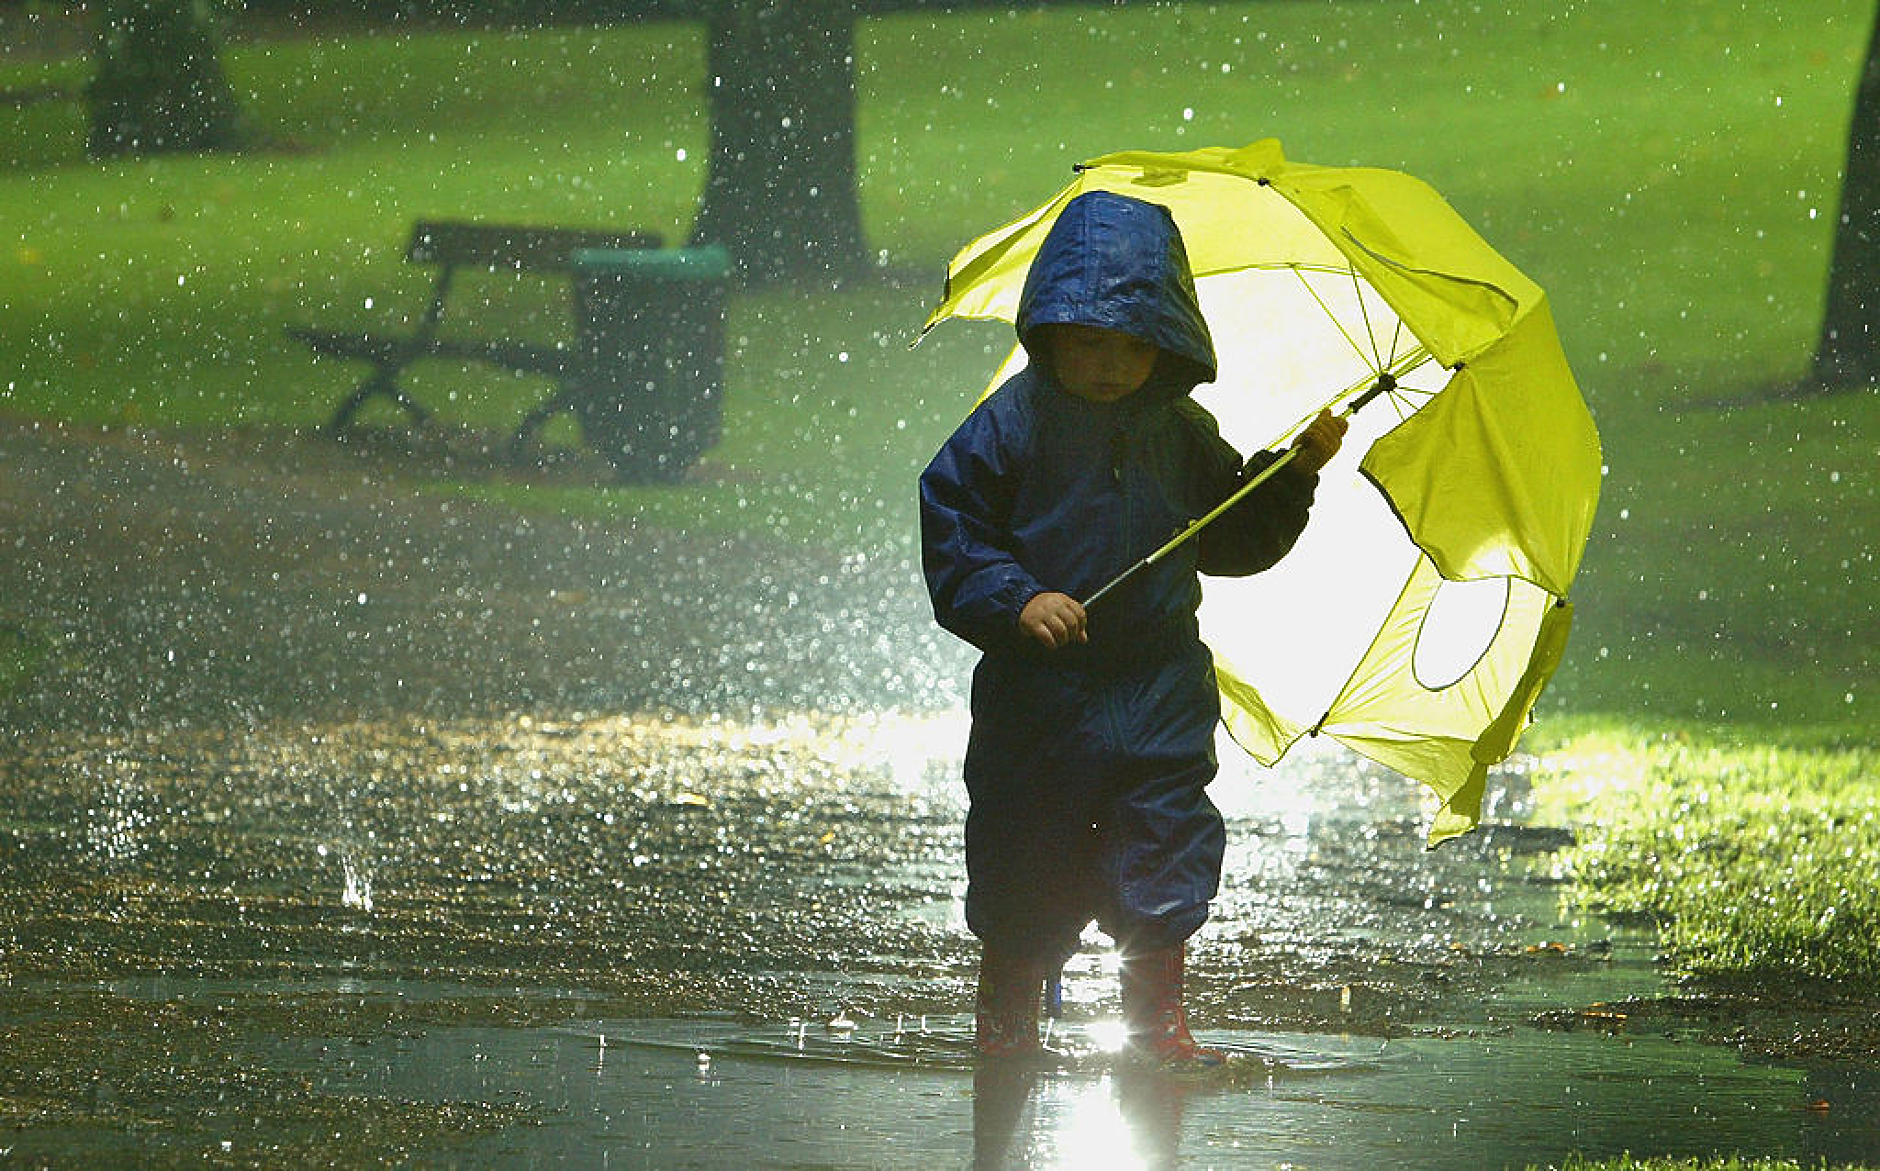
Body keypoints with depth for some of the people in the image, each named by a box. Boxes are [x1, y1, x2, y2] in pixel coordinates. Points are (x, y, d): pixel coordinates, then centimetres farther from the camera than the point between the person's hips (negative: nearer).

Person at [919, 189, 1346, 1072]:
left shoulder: (1180, 433, 5)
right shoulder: (1016, 421, -7)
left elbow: (1235, 539, 15)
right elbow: (949, 524, -9)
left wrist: (1294, 476, 2)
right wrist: (1015, 600, -21)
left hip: (1159, 691, 3)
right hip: (1040, 691, -2)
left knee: (1167, 850, 1)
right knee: (1025, 866, 6)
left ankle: (1158, 1021, 14)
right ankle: (1004, 1024, 22)